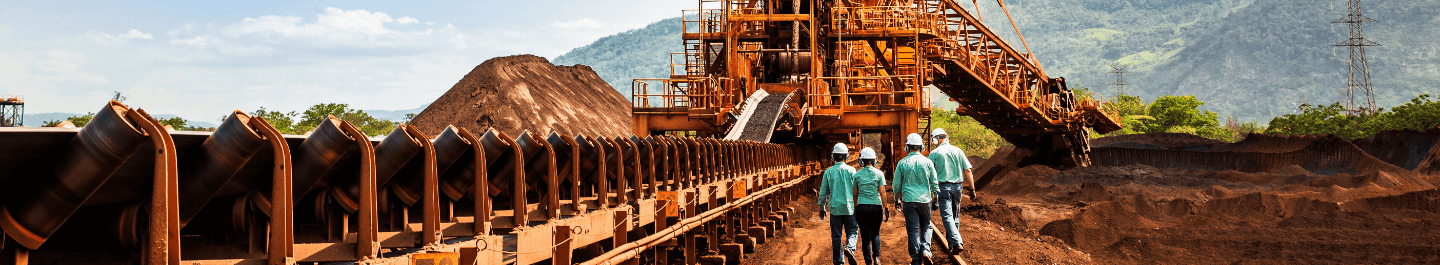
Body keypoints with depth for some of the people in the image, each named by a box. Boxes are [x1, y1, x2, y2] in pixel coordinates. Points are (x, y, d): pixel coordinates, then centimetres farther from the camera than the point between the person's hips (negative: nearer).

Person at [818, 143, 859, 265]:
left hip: (834, 208, 1)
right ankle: (850, 247, -20)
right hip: (849, 207, -1)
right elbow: (856, 190, -3)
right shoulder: (851, 170, -4)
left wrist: (822, 207, 13)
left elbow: (823, 191, 4)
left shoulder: (828, 172, 0)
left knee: (836, 236, 7)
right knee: (852, 231, 9)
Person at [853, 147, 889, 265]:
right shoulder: (879, 174, -2)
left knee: (865, 237, 5)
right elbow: (882, 193, -4)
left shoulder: (857, 175, 1)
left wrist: (855, 209, 14)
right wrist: (886, 209, 1)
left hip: (862, 207, 0)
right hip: (876, 206, 0)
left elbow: (855, 194, 4)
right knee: (875, 234, 17)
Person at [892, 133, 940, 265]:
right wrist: (935, 199, 15)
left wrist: (897, 199, 19)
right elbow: (934, 183, 4)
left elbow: (897, 184, 5)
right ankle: (925, 250, -5)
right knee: (926, 226, 16)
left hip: (909, 201, 0)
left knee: (913, 230, 3)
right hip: (925, 200, 1)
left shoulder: (902, 163, -1)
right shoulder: (927, 162, -1)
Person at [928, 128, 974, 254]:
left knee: (947, 216, -8)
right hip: (957, 187, 4)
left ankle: (957, 243, -23)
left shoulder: (935, 153, -3)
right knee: (954, 216, 16)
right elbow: (967, 171, 4)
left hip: (943, 187, -4)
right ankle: (952, 243, 22)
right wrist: (972, 189, 8)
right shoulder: (958, 151, 7)